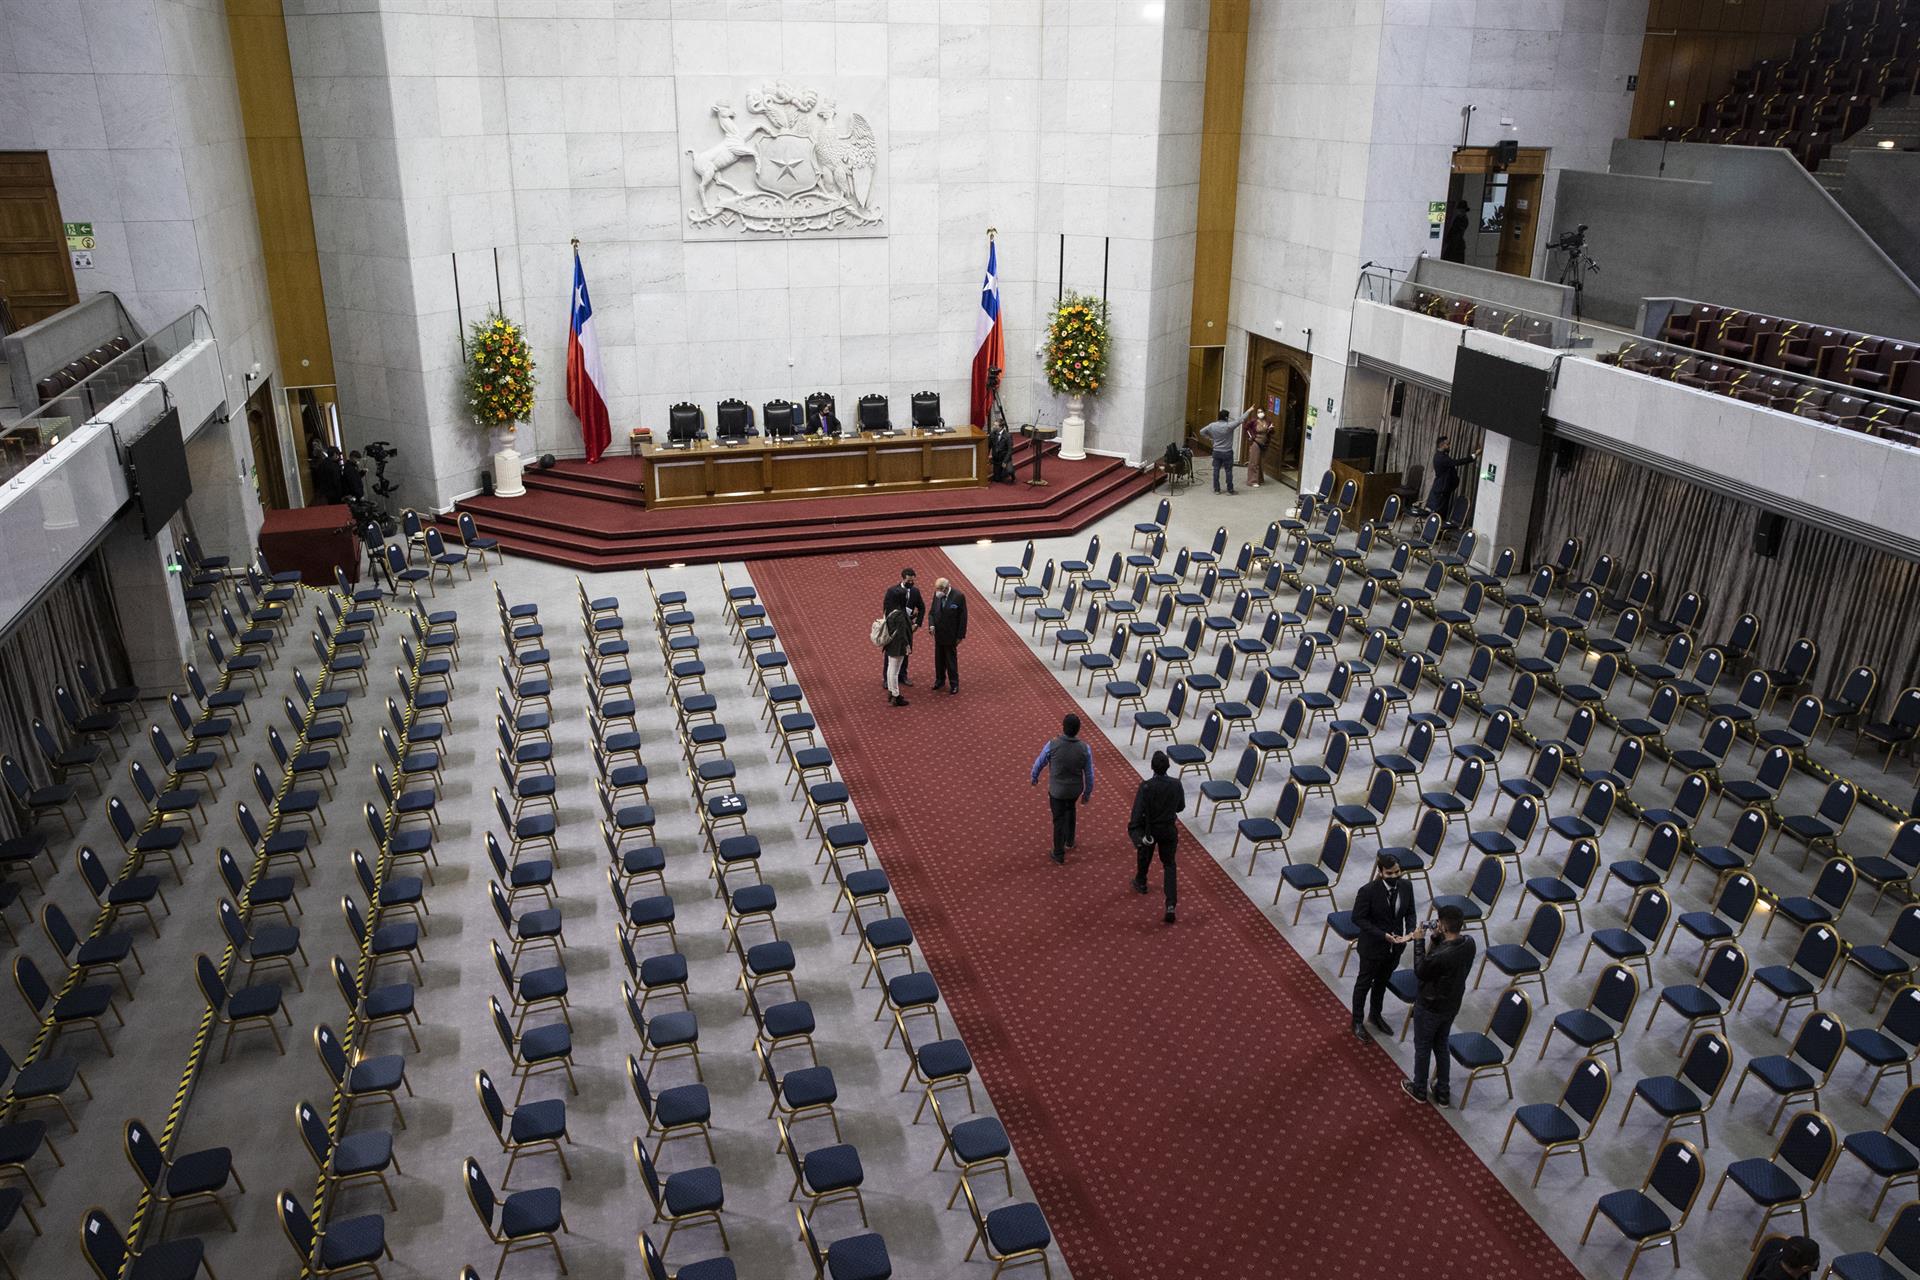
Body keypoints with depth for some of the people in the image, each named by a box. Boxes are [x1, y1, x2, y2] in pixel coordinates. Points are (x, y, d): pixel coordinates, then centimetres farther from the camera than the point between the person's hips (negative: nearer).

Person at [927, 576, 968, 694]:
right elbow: (931, 612, 7)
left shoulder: (958, 597, -19)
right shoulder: (937, 595, -4)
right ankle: (940, 680, 34)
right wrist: (931, 625, -12)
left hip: (951, 635, -5)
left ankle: (954, 684, 19)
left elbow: (963, 617, -13)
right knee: (939, 659, 17)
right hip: (938, 634, 5)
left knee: (951, 660, 6)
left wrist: (960, 636, -12)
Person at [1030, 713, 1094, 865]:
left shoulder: (1052, 745, -24)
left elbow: (1040, 762, -6)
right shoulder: (1084, 748, -19)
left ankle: (1059, 855, 28)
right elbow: (1089, 774, -8)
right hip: (1075, 789, 2)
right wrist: (1087, 793, 9)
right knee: (1069, 809, 32)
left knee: (1059, 820, 14)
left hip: (1057, 790, -2)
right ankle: (1069, 841, 47)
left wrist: (1033, 777, 15)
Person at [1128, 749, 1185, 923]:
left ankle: (1141, 883, 54)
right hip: (1169, 830, 2)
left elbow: (1137, 812, -24)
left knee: (1144, 854, 29)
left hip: (1149, 829, -2)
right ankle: (1170, 905, -3)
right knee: (1169, 865, 12)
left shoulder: (1146, 786, -25)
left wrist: (1134, 833, -14)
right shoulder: (1176, 784, -15)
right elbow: (1181, 806, 1)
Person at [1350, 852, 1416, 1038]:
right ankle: (1357, 1021, 36)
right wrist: (1383, 935, -26)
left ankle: (1375, 1015, 48)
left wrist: (1410, 931, -18)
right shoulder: (1368, 891, -27)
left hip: (1395, 945, 5)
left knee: (1382, 981, 26)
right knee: (1364, 983, 16)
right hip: (1373, 946, -5)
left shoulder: (1406, 886, -12)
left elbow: (1409, 913, 1)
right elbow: (1358, 918, -19)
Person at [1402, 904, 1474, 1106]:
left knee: (1422, 1048, 18)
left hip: (1430, 1007, -6)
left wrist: (1419, 942, -16)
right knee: (1441, 1046, 26)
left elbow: (1420, 972, -19)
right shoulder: (1469, 943, -15)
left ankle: (1419, 1090, 39)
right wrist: (1436, 939, -10)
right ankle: (1443, 1093, 40)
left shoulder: (1440, 956, -38)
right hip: (1452, 1005, 6)